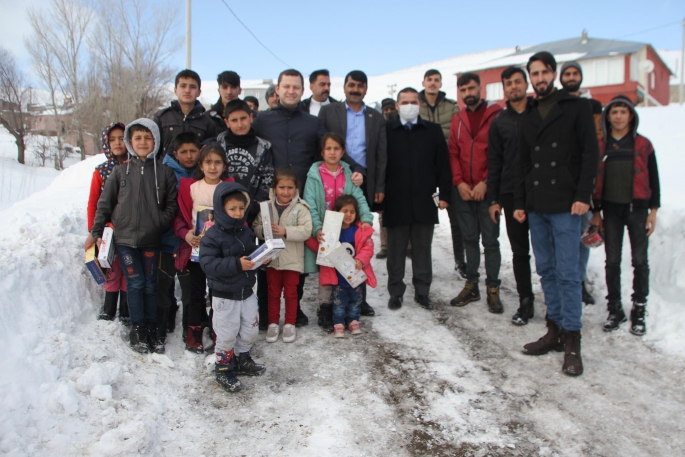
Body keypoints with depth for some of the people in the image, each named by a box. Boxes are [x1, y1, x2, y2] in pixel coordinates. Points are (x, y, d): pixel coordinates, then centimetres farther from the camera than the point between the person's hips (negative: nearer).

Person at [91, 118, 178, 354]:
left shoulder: (164, 172, 0)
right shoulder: (120, 171, 3)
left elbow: (172, 205, 2)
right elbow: (104, 203, 6)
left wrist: (160, 222, -13)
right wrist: (97, 231, 3)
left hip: (151, 239, 0)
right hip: (124, 237, 0)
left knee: (150, 285, 9)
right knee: (135, 283, 2)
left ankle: (152, 329, 21)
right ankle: (137, 329, 15)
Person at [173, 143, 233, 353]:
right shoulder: (190, 187, -2)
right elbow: (179, 216, 4)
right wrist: (185, 234, -13)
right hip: (196, 251, 0)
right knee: (196, 293, 11)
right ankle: (193, 334, 25)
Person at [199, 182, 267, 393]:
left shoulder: (246, 232, 3)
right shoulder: (212, 237, -17)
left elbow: (254, 254, 15)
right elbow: (208, 264, -26)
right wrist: (236, 264, -34)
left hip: (246, 292, 6)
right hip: (224, 295, -6)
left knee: (250, 331, 16)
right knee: (227, 336, 5)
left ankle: (242, 360, 39)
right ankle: (223, 369, 25)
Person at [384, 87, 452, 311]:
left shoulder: (433, 130, 7)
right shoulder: (387, 130, 2)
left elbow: (443, 164, 6)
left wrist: (444, 194, 1)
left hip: (424, 202, 1)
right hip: (395, 202, -1)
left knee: (422, 250, 9)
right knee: (396, 250, 7)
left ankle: (422, 292, 21)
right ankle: (396, 292, 19)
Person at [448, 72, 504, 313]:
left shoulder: (496, 115, -4)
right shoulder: (457, 120, 12)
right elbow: (453, 153, 10)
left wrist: (485, 182, -13)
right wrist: (459, 182, -3)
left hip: (487, 191, -4)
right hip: (463, 191, 5)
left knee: (490, 240, 1)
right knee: (469, 238, 11)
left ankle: (493, 289, 11)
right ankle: (471, 285, 21)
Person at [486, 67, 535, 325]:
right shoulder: (499, 123, 11)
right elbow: (494, 163, 10)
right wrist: (492, 199, 4)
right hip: (511, 194, 2)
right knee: (519, 251, 7)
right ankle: (526, 302, 17)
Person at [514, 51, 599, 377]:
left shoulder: (576, 108, 2)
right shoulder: (528, 118, 17)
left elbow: (590, 153, -5)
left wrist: (583, 195, -14)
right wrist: (520, 202, 11)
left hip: (565, 205, -5)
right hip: (536, 207, 6)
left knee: (567, 273, -7)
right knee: (546, 270, 9)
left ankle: (572, 341, 1)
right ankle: (555, 330, 18)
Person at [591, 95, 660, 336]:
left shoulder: (643, 145, 2)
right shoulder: (600, 146, 4)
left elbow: (653, 180, 4)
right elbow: (595, 180, 7)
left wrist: (653, 210, -1)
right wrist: (595, 211, 4)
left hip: (637, 209, -1)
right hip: (611, 210, 1)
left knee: (640, 260, 2)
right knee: (612, 261, 5)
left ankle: (639, 311, 14)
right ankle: (615, 309, 17)